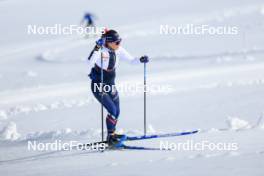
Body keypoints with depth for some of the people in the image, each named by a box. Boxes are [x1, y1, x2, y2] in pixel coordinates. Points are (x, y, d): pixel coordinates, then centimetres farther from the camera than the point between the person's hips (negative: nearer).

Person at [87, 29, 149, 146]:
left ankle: (112, 134, 29)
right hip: (98, 86, -6)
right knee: (112, 110, -16)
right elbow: (90, 62, -41)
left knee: (117, 111, 8)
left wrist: (140, 60, -15)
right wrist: (97, 48, -49)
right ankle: (110, 137, -3)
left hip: (111, 85, 6)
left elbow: (130, 59, 4)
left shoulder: (118, 50, -7)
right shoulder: (101, 51, -24)